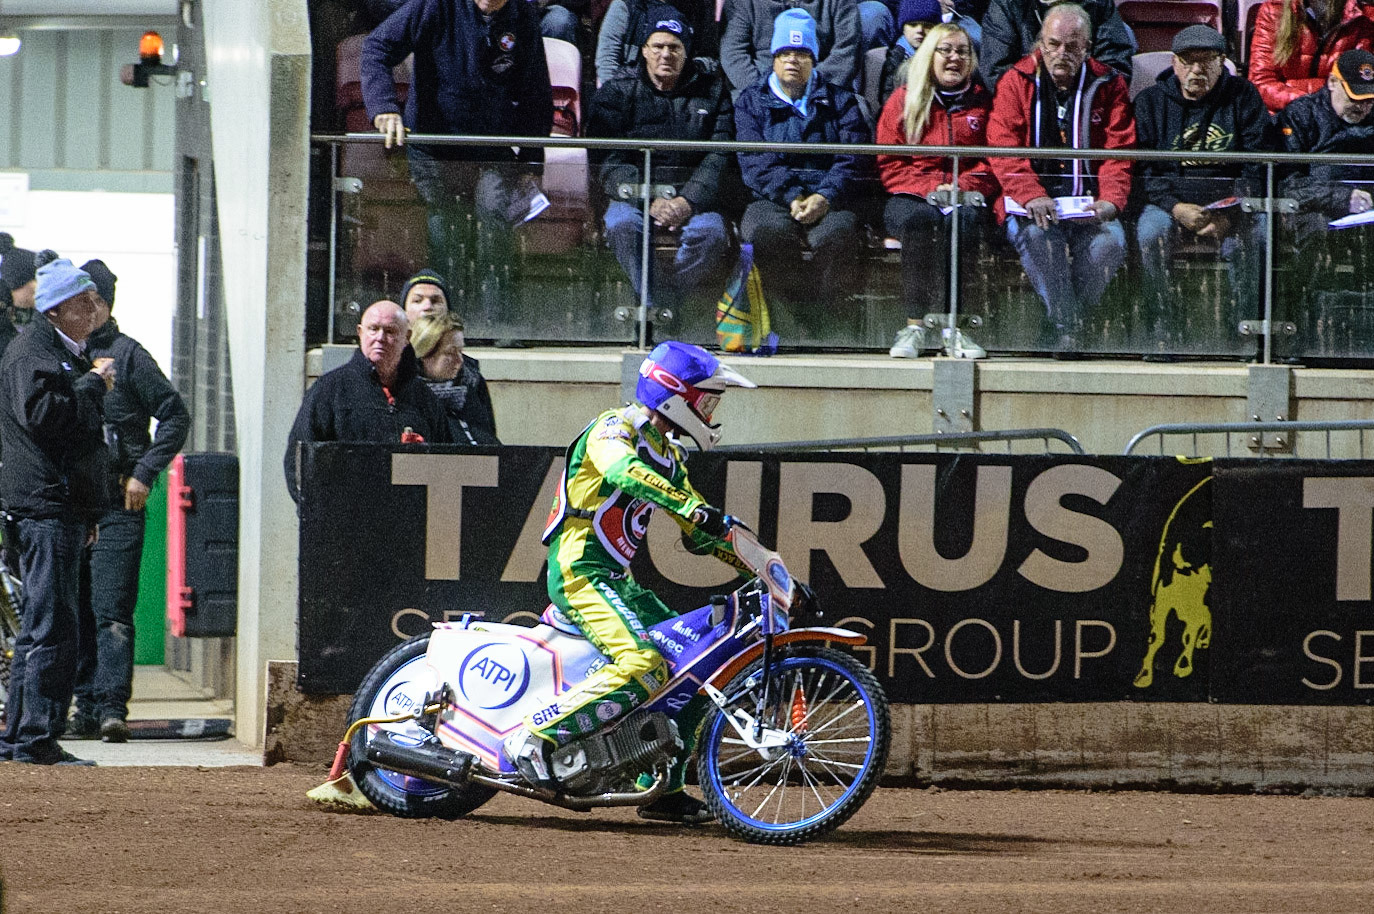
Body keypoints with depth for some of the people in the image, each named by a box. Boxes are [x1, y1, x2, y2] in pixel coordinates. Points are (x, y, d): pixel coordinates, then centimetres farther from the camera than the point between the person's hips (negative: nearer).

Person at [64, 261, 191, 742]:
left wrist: (144, 473, -8)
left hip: (117, 505, -5)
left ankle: (112, 706, -16)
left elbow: (176, 417, -1)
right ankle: (88, 705, 12)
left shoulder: (127, 355, -1)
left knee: (111, 610, -11)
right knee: (78, 612, 7)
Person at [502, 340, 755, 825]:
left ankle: (664, 788, 14)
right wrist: (694, 508, -44)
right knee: (644, 667, -28)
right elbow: (625, 473, -34)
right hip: (580, 571, -10)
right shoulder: (616, 428, -10)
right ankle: (534, 735, -27)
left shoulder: (667, 456, 19)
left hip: (617, 580, 10)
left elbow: (701, 534, 24)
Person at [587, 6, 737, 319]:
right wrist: (650, 201, -19)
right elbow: (611, 164, -3)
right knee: (622, 224, -34)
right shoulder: (616, 94, 7)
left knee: (711, 232, -33)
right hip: (635, 195, 0)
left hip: (695, 197, 0)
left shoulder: (711, 90, 8)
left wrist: (688, 202, -16)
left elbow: (721, 159, 0)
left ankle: (654, 307, -27)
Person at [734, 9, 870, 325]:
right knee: (767, 232, -36)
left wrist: (825, 197, -15)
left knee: (836, 233, -36)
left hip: (828, 201, 0)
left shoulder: (840, 102, 18)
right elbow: (756, 162, 2)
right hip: (771, 200, 0)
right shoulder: (751, 103, 17)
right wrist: (792, 197, -14)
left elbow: (851, 162, 5)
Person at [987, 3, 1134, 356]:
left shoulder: (1108, 85, 8)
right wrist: (1033, 197, -25)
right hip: (1031, 205, -1)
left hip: (1089, 205, 1)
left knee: (1110, 240, -30)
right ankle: (1067, 328, -29)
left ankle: (1064, 320, -16)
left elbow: (1119, 153, 2)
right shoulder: (1017, 82, 4)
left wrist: (1110, 200, -19)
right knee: (1039, 235, -34)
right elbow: (1004, 150, -8)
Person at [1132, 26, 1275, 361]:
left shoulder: (1242, 96, 5)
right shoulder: (1150, 102, 6)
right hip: (1170, 201, 0)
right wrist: (1176, 208, -19)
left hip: (1231, 204, 0)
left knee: (1252, 234, -32)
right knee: (1150, 231, -32)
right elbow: (1142, 170, -1)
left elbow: (1259, 166, 0)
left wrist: (1230, 216, -15)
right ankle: (1164, 329, -22)